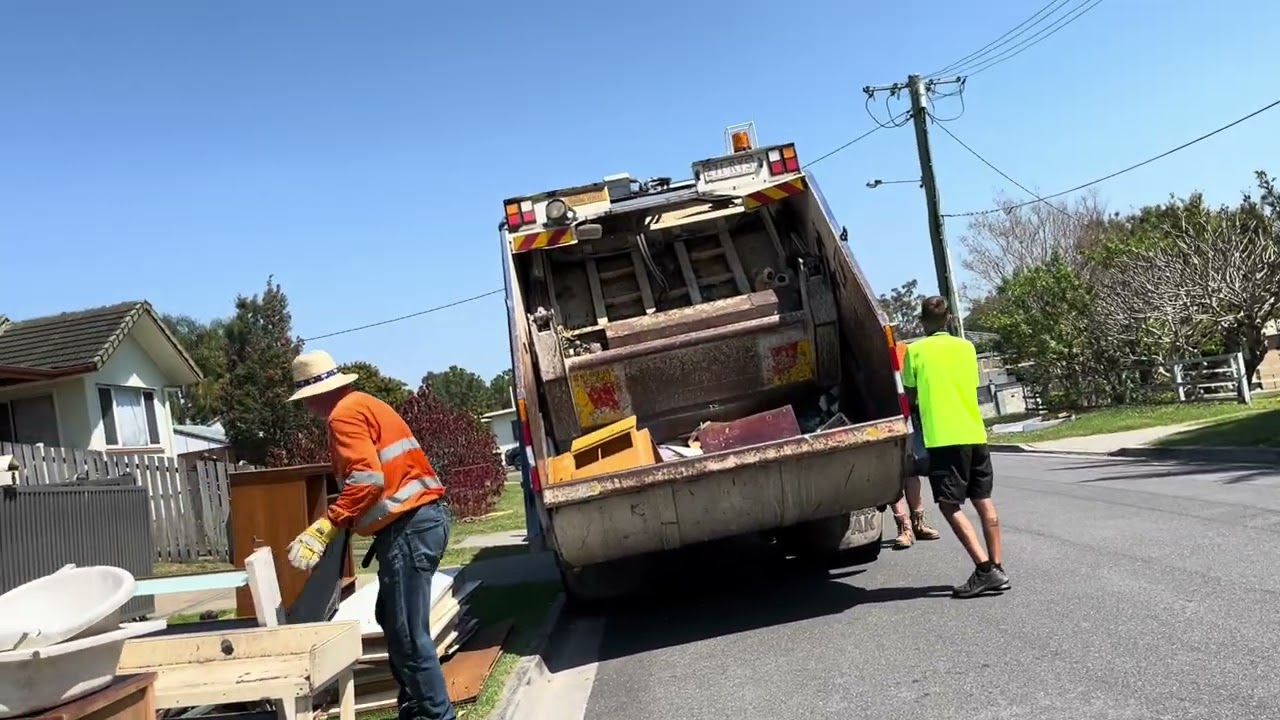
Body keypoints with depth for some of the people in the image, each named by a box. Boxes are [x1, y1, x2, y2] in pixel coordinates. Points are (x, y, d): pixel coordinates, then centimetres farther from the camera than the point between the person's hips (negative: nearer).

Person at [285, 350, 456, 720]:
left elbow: (367, 480, -21)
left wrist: (324, 528, -21)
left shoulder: (345, 414, -9)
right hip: (419, 520, 11)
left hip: (409, 527, -11)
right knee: (393, 619, 19)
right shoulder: (364, 405, 21)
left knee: (407, 633, -7)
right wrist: (347, 522, 30)